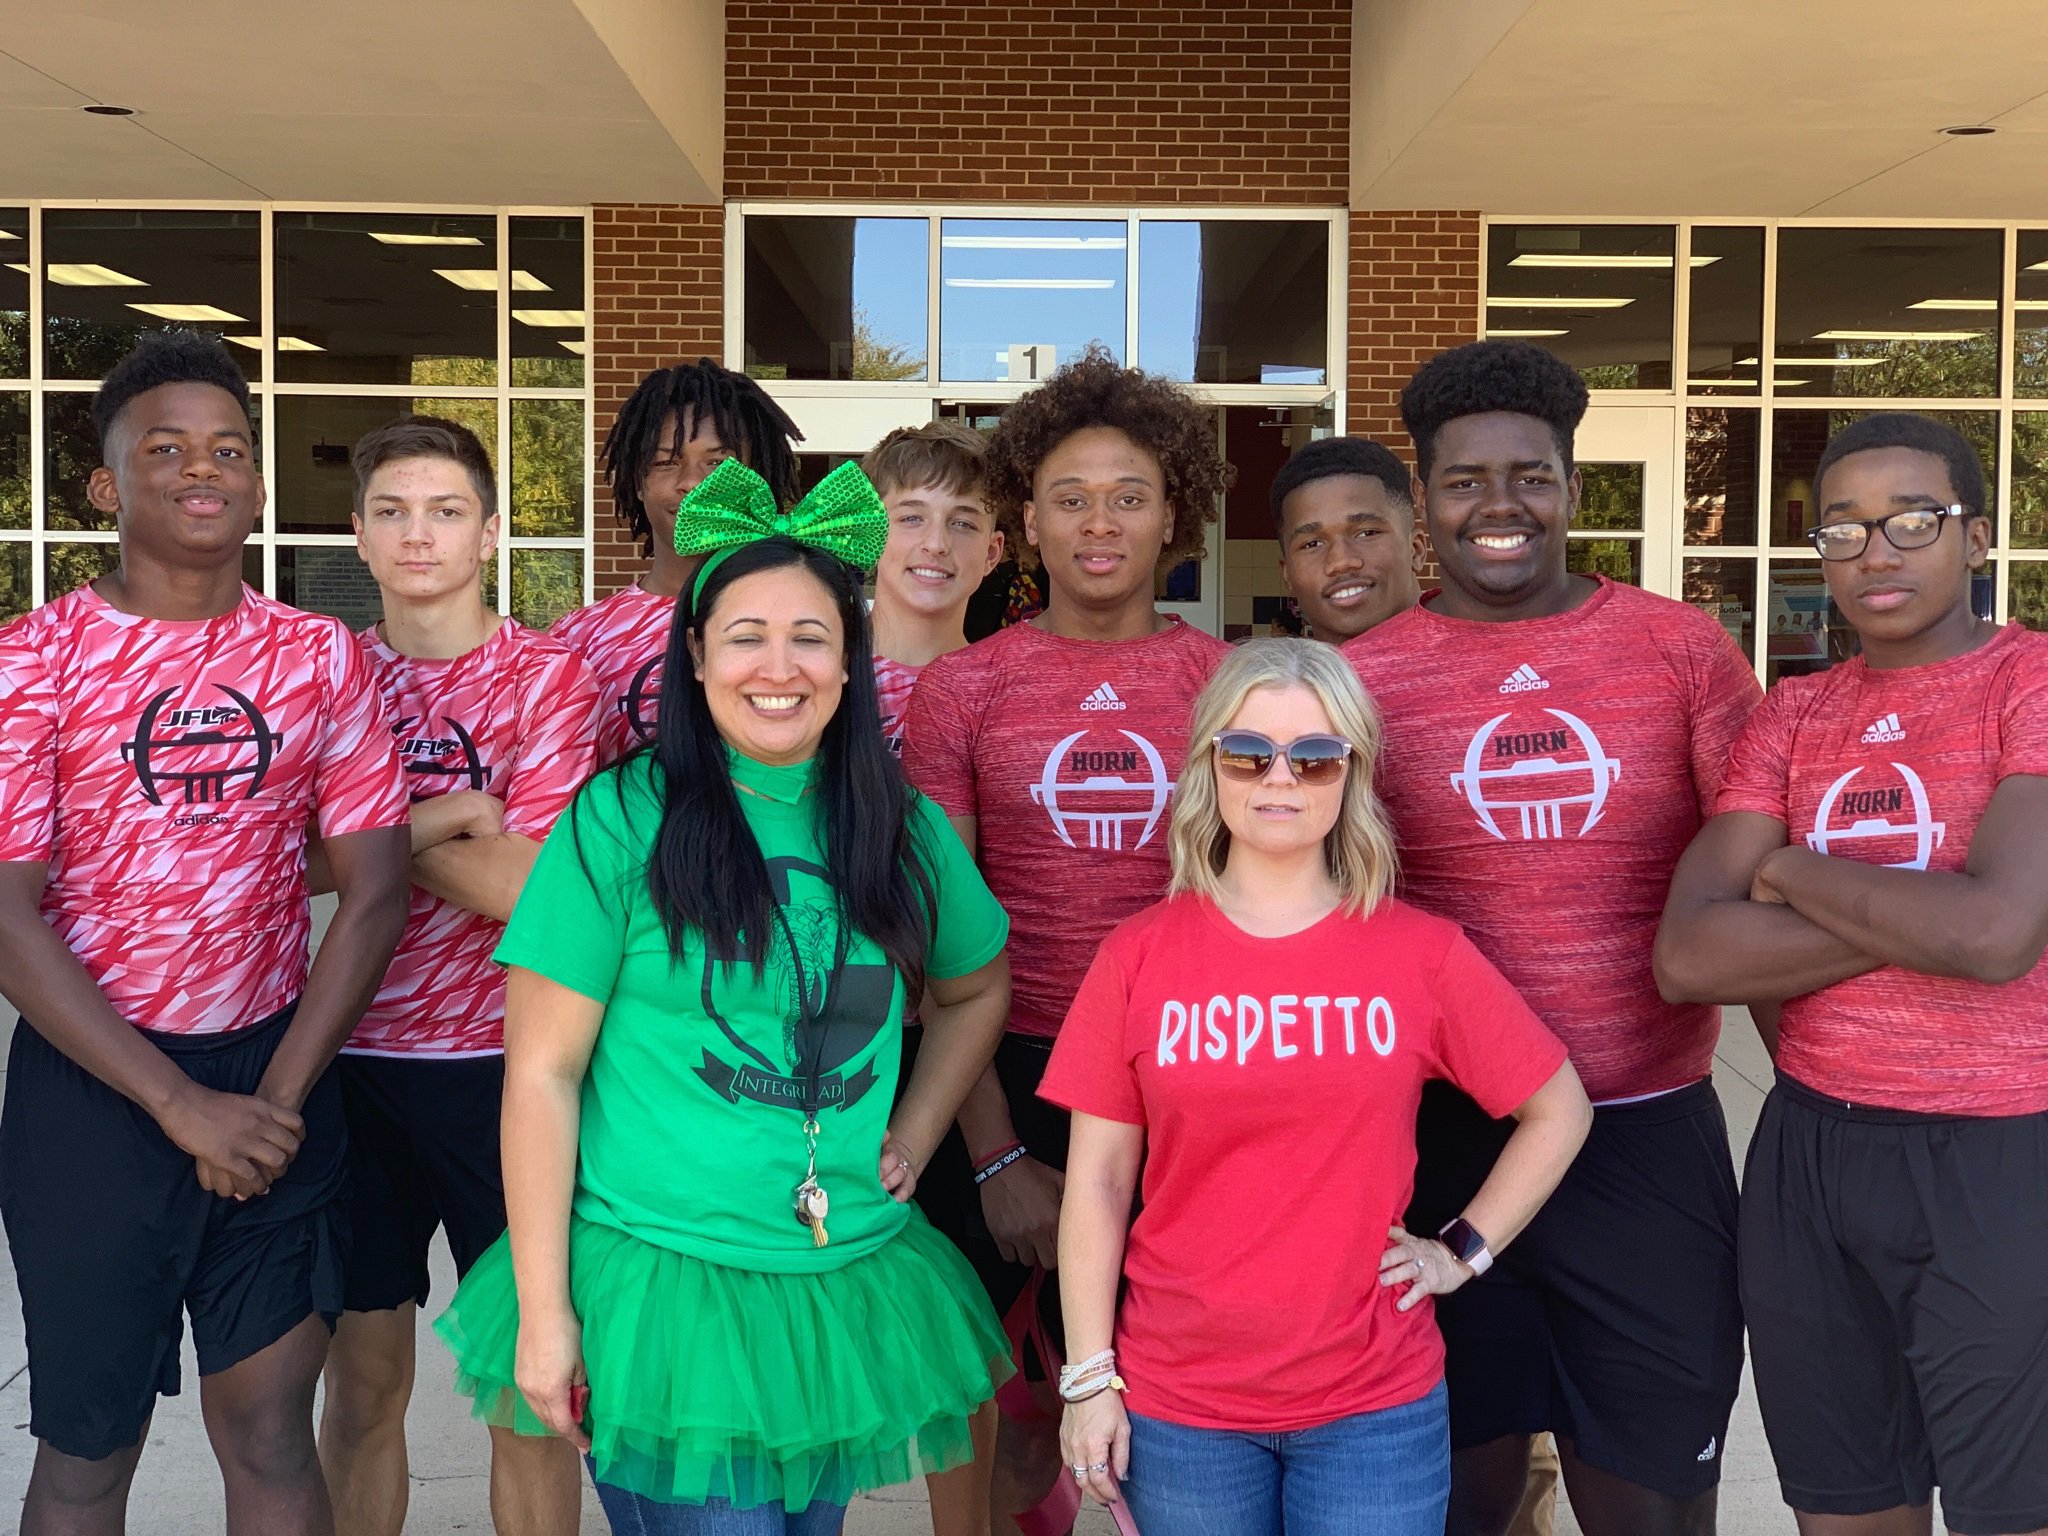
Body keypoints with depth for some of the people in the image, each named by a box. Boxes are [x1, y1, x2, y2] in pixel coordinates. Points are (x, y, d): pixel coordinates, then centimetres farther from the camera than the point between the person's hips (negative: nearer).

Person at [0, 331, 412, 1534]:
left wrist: (279, 1098, -8)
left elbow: (375, 889, 0)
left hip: (278, 1079, 2)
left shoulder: (321, 656, 3)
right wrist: (182, 1105, -16)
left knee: (271, 1432, 10)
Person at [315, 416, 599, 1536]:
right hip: (353, 1054, 3)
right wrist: (443, 819, -15)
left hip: (503, 1061, -3)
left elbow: (527, 888, -14)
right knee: (361, 1378, 13)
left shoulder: (549, 674, -4)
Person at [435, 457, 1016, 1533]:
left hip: (845, 1292, 5)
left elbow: (977, 989, 20)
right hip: (659, 1284, -4)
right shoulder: (622, 821, -10)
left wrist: (915, 1136, 6)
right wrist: (542, 1315, -10)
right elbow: (541, 1074, -9)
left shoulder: (903, 828, 3)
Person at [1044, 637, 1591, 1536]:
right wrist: (1089, 1377, -2)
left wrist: (1464, 1249, 0)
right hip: (1174, 1409, 0)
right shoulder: (1138, 956, -3)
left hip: (1375, 1410, 0)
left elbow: (1559, 1110, 7)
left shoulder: (1422, 954, -3)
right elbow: (1097, 1183, -1)